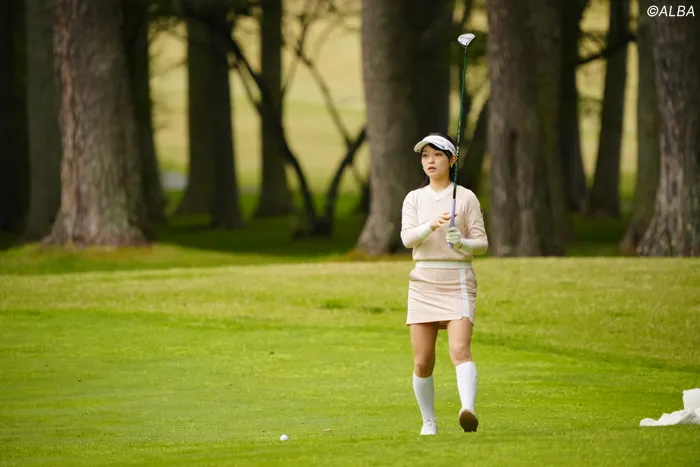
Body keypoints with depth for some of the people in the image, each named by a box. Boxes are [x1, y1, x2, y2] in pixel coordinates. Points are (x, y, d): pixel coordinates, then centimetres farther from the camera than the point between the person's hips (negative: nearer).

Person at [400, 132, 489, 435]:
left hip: (458, 280, -3)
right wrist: (432, 225, -25)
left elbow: (482, 243, 0)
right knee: (422, 361, 1)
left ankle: (468, 410, -38)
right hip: (423, 281, 3)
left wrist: (462, 242, -22)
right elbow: (407, 238, -6)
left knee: (460, 349, -22)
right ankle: (428, 421, 17)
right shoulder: (414, 199, 10)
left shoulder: (466, 198, 3)